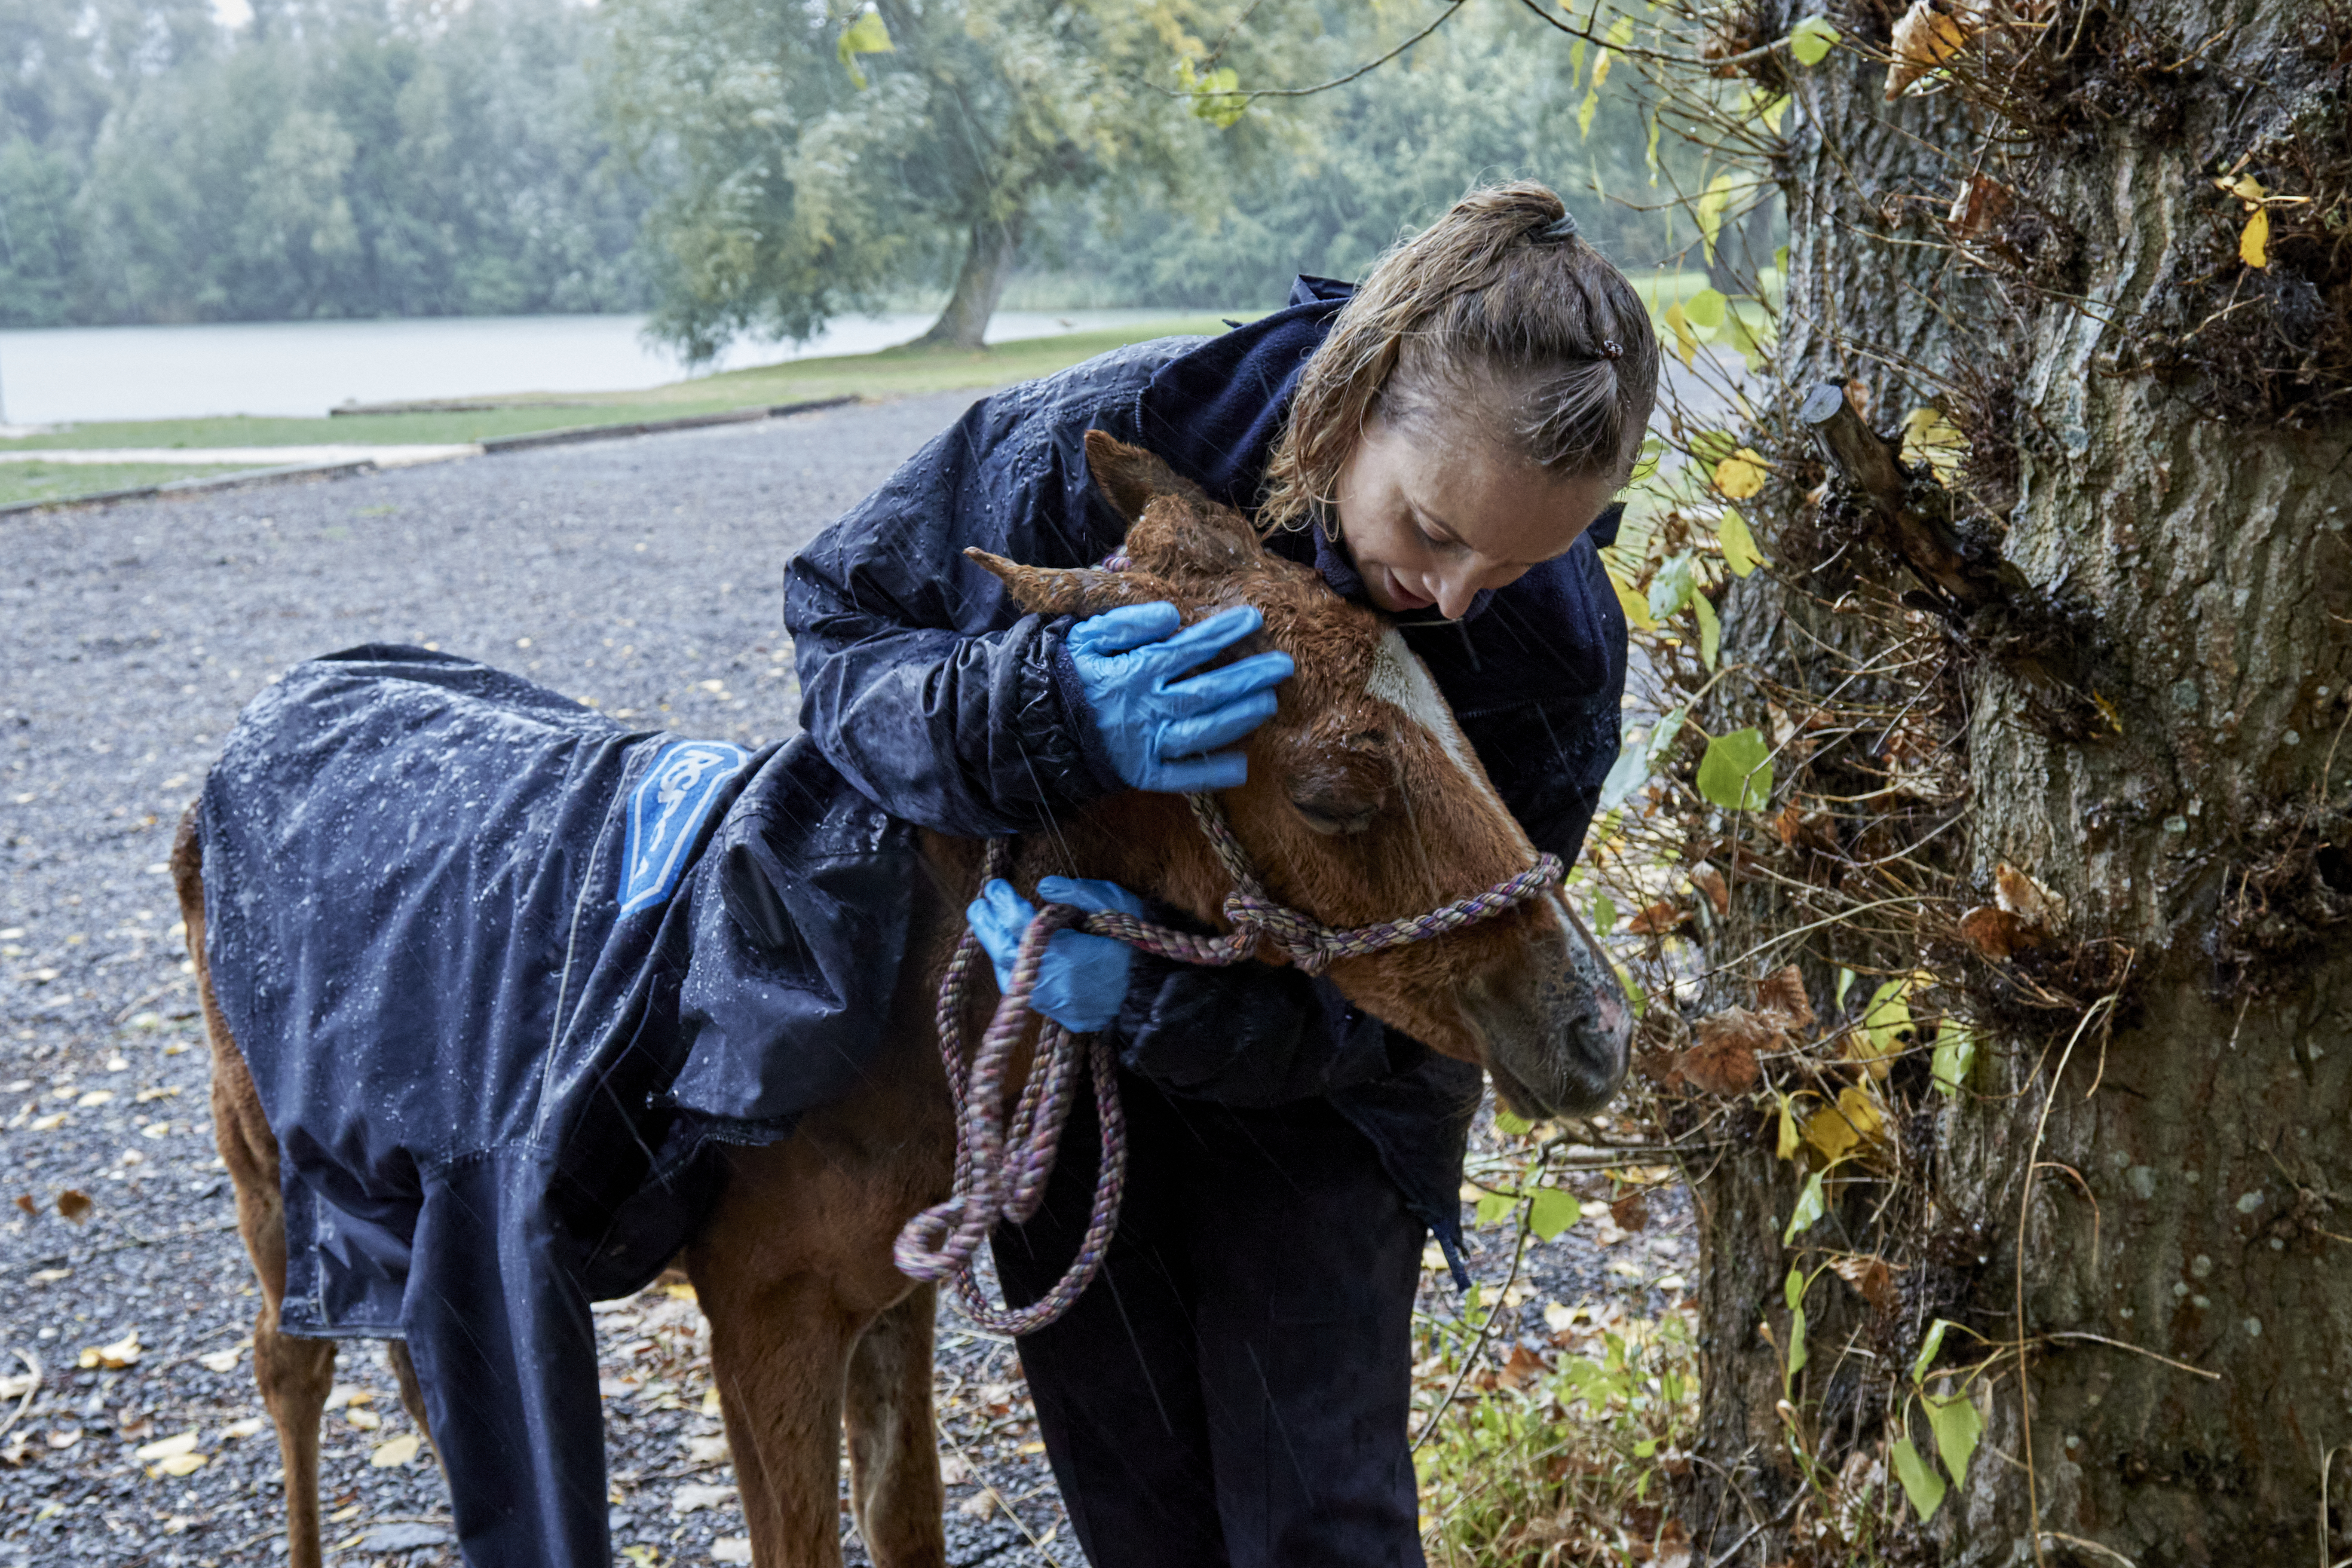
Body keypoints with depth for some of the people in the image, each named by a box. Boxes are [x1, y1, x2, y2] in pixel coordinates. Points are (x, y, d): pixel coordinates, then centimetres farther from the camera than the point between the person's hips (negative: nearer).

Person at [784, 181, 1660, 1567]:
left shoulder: (1557, 659, -25)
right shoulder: (1110, 445, -29)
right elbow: (842, 623, -20)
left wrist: (1159, 995, -37)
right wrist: (1048, 719, -41)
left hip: (1318, 1093, -1)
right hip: (1057, 1039, 1)